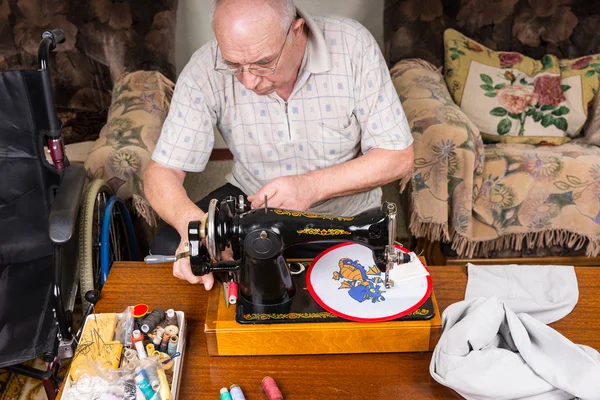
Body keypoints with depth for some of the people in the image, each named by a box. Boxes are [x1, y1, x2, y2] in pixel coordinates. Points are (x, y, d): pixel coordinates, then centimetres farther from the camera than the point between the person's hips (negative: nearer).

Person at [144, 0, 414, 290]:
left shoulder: (353, 46, -22)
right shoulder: (206, 70, -20)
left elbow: (399, 157, -16)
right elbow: (162, 171, -16)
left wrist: (313, 185, -31)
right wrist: (192, 222, -39)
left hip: (345, 211, -1)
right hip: (251, 201, 2)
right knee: (166, 250, -16)